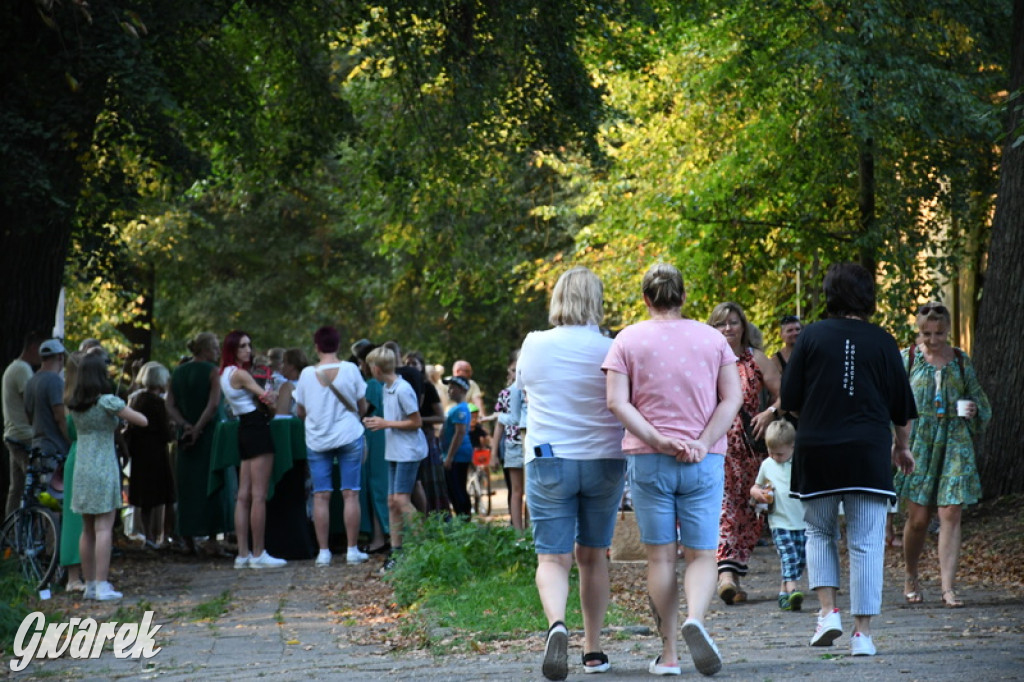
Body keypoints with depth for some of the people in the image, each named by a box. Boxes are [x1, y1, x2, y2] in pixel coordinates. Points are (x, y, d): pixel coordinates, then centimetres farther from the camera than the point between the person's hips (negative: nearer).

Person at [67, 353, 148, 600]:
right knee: (104, 528, -6)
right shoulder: (107, 402, -11)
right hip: (103, 469, -6)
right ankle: (102, 586, -9)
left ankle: (90, 584, 14)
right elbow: (142, 420, -8)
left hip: (81, 469, 6)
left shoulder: (74, 404, 6)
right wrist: (126, 412, 12)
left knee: (87, 530, 10)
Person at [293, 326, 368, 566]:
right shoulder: (350, 369, -5)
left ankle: (323, 552, 1)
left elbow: (300, 411, 4)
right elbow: (362, 407, 2)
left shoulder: (307, 374, -4)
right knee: (350, 494, 2)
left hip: (317, 440, 0)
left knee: (320, 496, 3)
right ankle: (352, 550, 2)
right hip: (349, 437, 0)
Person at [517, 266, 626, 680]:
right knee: (593, 555, 15)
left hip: (548, 461, -1)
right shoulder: (611, 351, -5)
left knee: (553, 557, -2)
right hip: (603, 460, 1)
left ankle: (556, 623, -31)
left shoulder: (533, 346, -1)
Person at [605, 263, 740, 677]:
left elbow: (617, 402, -8)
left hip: (648, 459, 0)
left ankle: (669, 654, 6)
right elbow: (733, 397, -2)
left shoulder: (628, 340, 3)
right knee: (701, 554, 2)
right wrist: (703, 442, -8)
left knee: (660, 557, 6)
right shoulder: (711, 338, 6)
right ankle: (695, 619, -27)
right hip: (704, 462, 0)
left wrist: (657, 440, -12)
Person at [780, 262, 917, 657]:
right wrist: (902, 446, 24)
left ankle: (828, 611, 1)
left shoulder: (813, 336, -1)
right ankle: (863, 632, -1)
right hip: (869, 453, 0)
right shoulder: (882, 342, 2)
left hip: (817, 450, 0)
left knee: (820, 533, 16)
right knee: (866, 542, 2)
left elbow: (789, 398, 0)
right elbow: (902, 405, 8)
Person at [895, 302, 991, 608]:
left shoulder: (961, 361, 9)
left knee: (950, 514, -8)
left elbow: (979, 399, 19)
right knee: (918, 517, -1)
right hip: (918, 442, -1)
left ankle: (948, 587, -8)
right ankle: (911, 579, 22)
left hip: (954, 444, 1)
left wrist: (974, 410, -4)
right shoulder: (908, 359, 4)